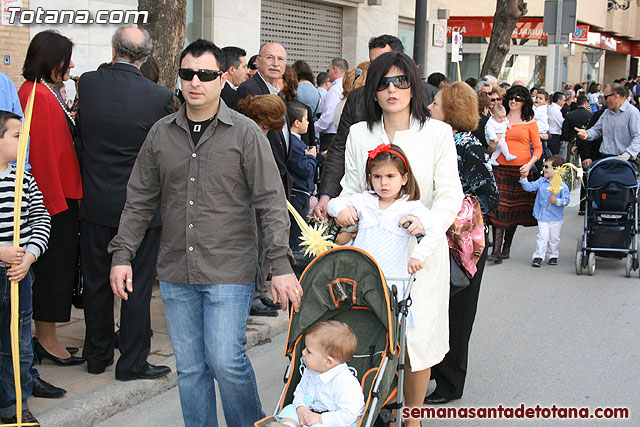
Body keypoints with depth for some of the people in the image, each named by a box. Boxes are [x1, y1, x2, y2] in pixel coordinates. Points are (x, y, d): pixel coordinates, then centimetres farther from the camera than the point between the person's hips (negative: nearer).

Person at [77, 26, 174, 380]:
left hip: (96, 203, 3)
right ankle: (133, 362, 13)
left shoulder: (87, 83, -6)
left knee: (96, 282, 15)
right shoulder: (160, 96, -14)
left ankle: (97, 355, 28)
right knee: (137, 285, 7)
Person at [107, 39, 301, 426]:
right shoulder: (161, 133, 7)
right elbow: (140, 201, 13)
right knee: (190, 368, 10)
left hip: (230, 272, -4)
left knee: (226, 361, -8)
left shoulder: (245, 133, -4)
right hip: (176, 274, 4)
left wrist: (282, 266, -14)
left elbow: (271, 203, -7)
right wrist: (122, 255, 6)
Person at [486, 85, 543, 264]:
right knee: (499, 207, -10)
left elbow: (538, 148, 4)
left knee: (515, 208, 6)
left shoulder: (529, 122, 5)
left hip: (521, 170, 0)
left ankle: (506, 247, 19)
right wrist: (493, 145, -5)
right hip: (501, 168, 0)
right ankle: (496, 249, -13)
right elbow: (491, 147, 17)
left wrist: (530, 164, -12)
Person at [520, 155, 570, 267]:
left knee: (554, 238, 11)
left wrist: (557, 201, -26)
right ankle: (538, 256, 0)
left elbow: (566, 200, -10)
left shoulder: (562, 186, -11)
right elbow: (529, 187, -1)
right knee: (542, 237, -5)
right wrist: (523, 178, -13)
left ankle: (553, 255, 27)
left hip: (556, 217, -1)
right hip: (542, 216, 1)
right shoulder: (541, 182, 1)